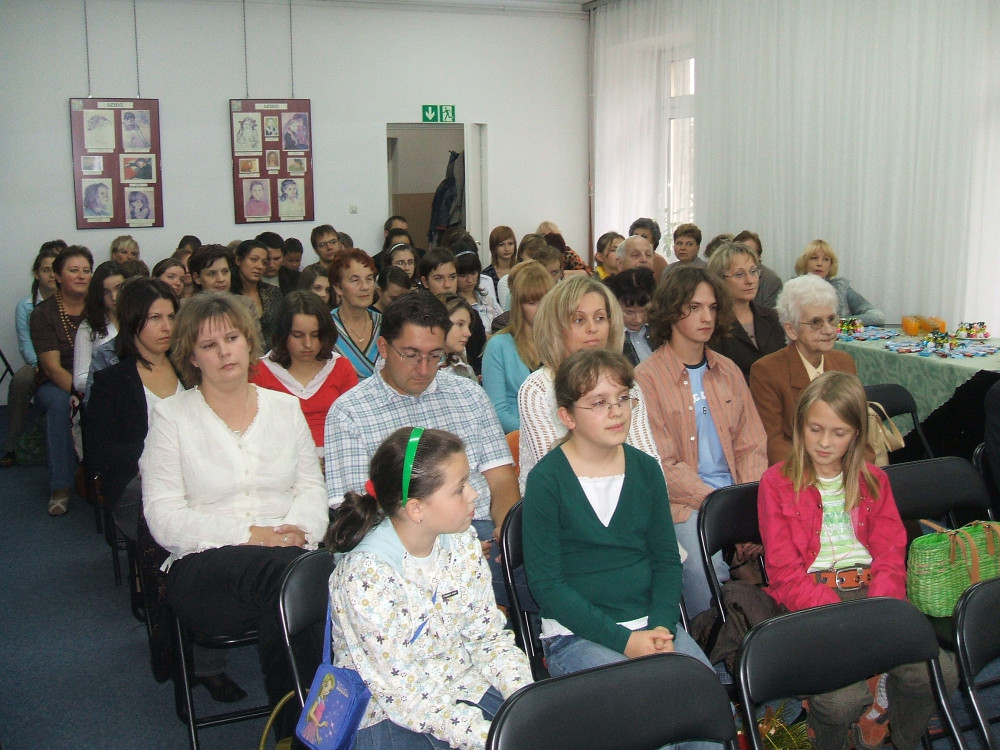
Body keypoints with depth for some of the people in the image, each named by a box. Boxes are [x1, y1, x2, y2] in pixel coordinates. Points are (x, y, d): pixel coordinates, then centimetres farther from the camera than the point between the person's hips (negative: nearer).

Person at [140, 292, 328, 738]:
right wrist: (248, 535, -13)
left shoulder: (285, 407, 18)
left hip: (287, 559, 3)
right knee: (286, 567, -36)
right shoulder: (171, 416, 6)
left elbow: (311, 487, 14)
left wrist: (300, 530, -10)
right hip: (202, 567, -3)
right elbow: (163, 518, -2)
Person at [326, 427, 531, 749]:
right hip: (389, 718, -6)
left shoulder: (462, 544, -2)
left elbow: (488, 636, 3)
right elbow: (404, 695, -22)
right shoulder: (365, 576, -22)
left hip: (465, 689, 6)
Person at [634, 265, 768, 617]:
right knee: (706, 577, -30)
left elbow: (751, 447, 12)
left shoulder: (728, 371, 15)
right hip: (683, 506, -4)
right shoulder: (647, 378, -2)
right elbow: (664, 466, -7)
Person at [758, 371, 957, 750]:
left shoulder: (873, 481, 17)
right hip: (811, 602, -4)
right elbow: (784, 570, -3)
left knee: (939, 674, -22)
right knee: (843, 697, -29)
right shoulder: (777, 483, 4)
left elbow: (890, 555, 8)